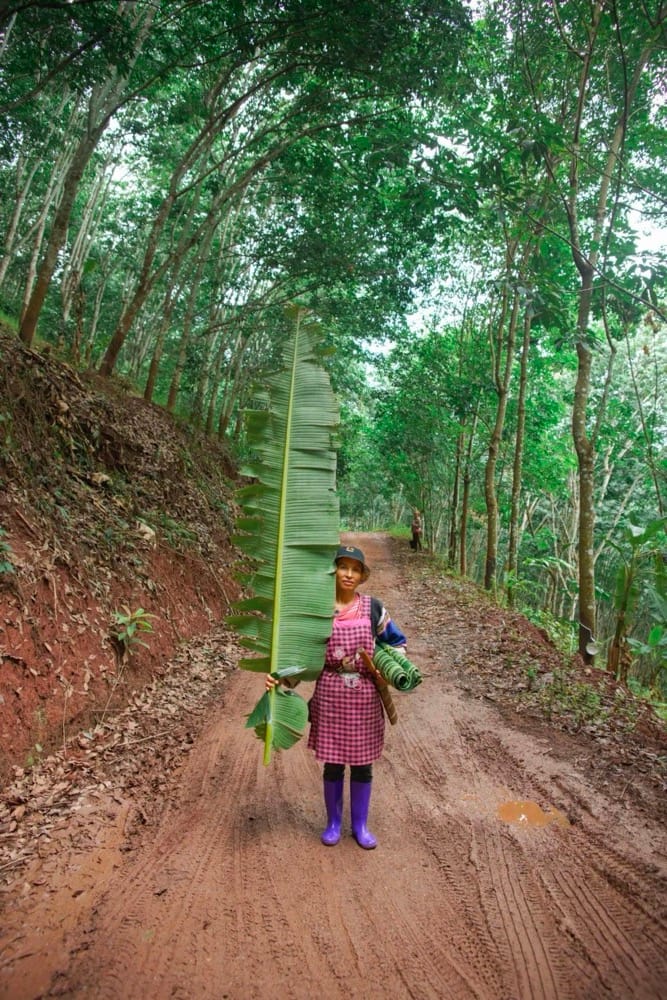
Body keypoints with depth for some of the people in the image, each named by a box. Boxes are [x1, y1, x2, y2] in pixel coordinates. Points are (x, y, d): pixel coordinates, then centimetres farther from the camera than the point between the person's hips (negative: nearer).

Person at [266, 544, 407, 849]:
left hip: (365, 697, 1)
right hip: (330, 695, -1)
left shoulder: (373, 608, -2)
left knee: (362, 763, 12)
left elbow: (398, 642, 10)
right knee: (333, 763, 11)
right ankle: (333, 822, 33)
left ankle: (360, 825, 32)